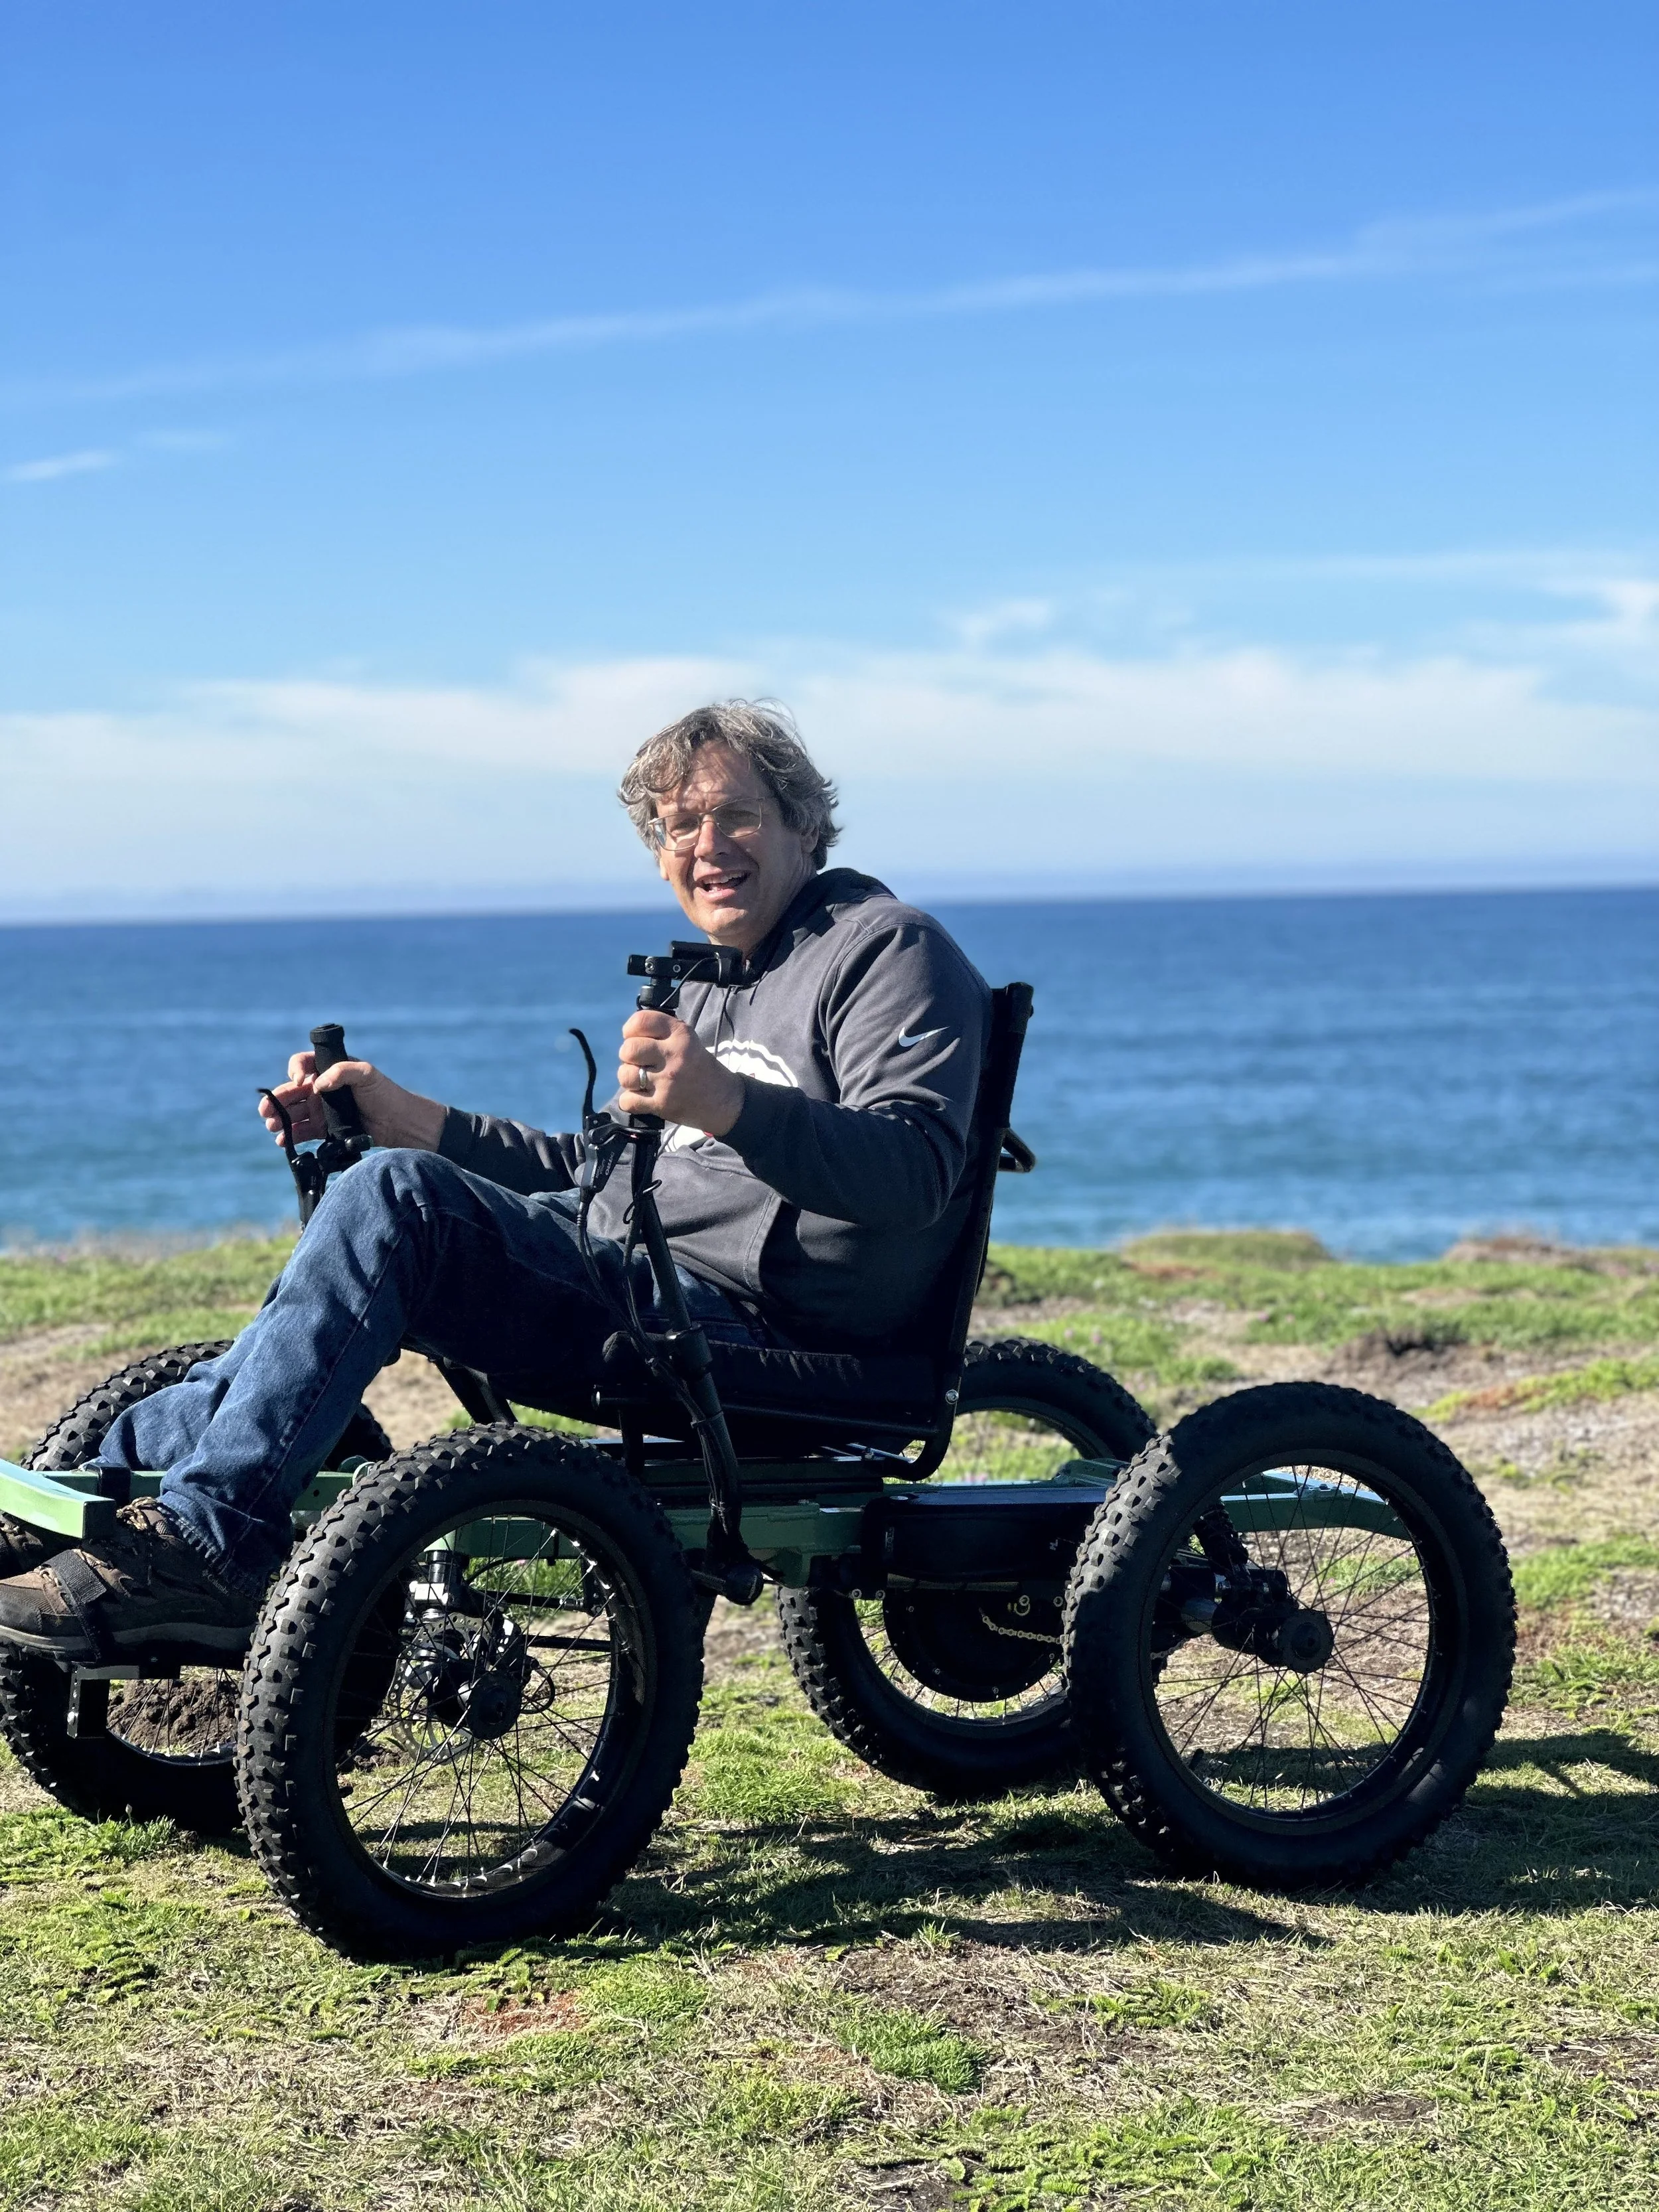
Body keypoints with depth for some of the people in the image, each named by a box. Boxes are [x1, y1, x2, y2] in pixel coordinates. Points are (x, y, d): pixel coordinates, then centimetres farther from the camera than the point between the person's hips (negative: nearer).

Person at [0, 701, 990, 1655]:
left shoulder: (889, 949, -3)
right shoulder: (715, 983, 26)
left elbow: (916, 1169, -20)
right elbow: (612, 1174, 29)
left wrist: (730, 1105, -37)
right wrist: (412, 1121, 20)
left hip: (752, 1327, -10)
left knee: (394, 1197, -24)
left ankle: (204, 1541, -26)